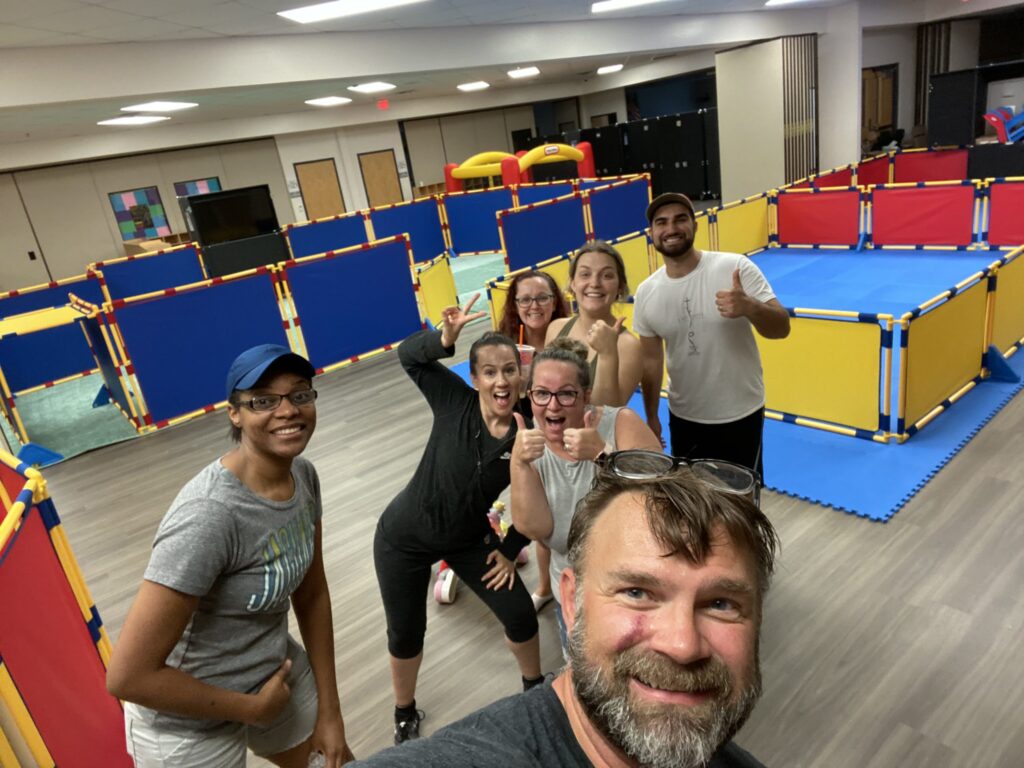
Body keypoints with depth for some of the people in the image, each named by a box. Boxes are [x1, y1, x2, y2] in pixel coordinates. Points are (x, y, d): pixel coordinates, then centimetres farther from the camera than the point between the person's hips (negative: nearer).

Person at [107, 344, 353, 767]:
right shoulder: (210, 515, -32)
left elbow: (312, 596, 1)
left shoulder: (303, 477, -9)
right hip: (190, 722, -6)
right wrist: (253, 708, -16)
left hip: (277, 670, 6)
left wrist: (330, 711, 2)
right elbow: (128, 676, -28)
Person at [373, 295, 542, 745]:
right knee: (406, 634, 13)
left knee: (520, 614, 7)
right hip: (404, 538, -1)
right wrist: (444, 340, -37)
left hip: (469, 538, 2)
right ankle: (405, 714, 44)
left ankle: (535, 686, 41)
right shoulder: (455, 402, -23)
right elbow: (408, 355, -16)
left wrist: (510, 549, -2)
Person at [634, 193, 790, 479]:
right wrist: (652, 418, 9)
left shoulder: (735, 268, -16)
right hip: (683, 418, 3)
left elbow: (782, 328, -17)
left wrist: (749, 307, -39)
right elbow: (651, 360, 4)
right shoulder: (646, 293, -6)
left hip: (741, 415, -2)